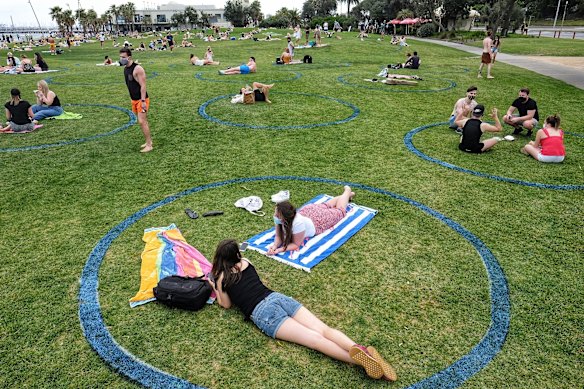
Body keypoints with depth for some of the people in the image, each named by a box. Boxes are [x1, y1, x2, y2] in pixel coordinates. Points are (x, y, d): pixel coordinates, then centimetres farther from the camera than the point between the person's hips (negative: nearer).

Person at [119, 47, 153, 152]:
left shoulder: (137, 69, -18)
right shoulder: (125, 68, 9)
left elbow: (143, 86, -20)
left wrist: (143, 101, -24)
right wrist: (132, 99, 18)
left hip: (141, 100, -9)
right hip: (134, 100, 9)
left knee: (142, 121, -11)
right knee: (143, 121, 14)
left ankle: (149, 145, -5)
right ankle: (149, 141, 24)